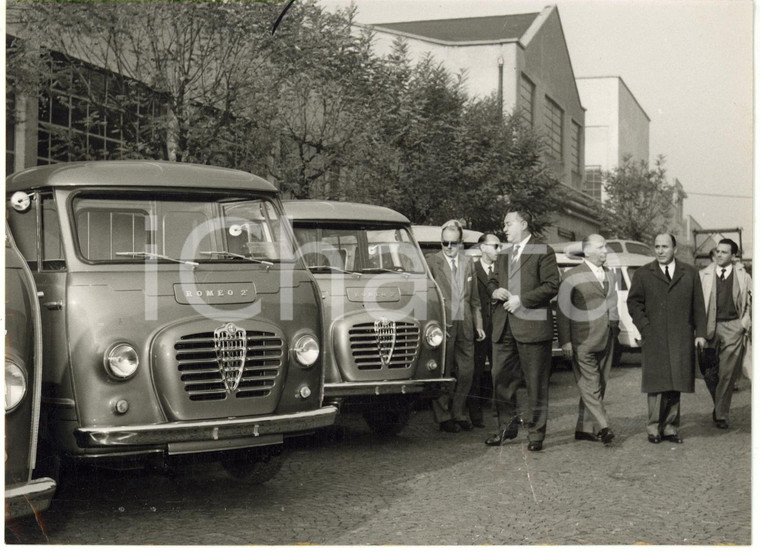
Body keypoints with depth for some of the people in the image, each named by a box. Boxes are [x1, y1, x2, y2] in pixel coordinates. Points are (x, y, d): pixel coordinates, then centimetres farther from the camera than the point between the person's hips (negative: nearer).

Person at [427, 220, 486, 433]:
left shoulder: (467, 263, 11)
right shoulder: (432, 262, -5)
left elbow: (474, 298, 16)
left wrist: (478, 324, 12)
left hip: (465, 325, 5)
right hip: (443, 325, -5)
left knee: (466, 371, 8)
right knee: (443, 372, 3)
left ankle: (458, 413, 22)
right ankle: (443, 417, 14)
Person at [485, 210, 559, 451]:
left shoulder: (543, 252, -2)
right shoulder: (504, 255, 20)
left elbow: (552, 285, -9)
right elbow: (492, 280, 27)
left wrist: (521, 300, -15)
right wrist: (495, 291, 3)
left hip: (532, 325, -7)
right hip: (503, 325, 7)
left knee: (536, 383, 0)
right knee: (501, 377, 8)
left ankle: (536, 433, 7)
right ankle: (507, 426, 21)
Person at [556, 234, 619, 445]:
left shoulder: (609, 276, 15)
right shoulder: (572, 276, -4)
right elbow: (562, 311, -6)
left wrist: (615, 331, 13)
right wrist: (565, 341, -11)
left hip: (606, 341, 6)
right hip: (583, 342, -6)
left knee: (599, 386, 7)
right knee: (590, 385, -9)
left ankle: (585, 429, 14)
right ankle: (603, 427, -10)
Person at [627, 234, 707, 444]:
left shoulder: (690, 273, 13)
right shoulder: (642, 274, 9)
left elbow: (698, 306, 11)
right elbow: (633, 303, 5)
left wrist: (700, 332, 4)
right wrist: (645, 328, -5)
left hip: (681, 340, 1)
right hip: (654, 339, -1)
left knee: (675, 383, 2)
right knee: (656, 384, -4)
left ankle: (670, 427, 9)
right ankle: (654, 427, 2)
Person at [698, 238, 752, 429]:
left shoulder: (743, 277, 7)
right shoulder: (703, 275, 6)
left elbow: (749, 303, 10)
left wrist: (746, 324, -2)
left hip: (733, 327, -1)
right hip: (710, 327, 1)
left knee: (728, 374, -3)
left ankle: (721, 415, 7)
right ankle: (719, 408, 26)